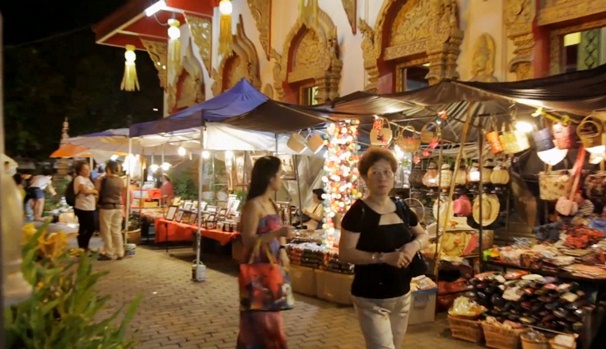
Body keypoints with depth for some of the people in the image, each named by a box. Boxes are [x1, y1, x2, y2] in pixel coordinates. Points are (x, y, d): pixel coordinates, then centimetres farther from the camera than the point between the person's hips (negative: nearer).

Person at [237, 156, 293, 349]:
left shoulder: (271, 203, 9)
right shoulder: (253, 205, -17)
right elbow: (248, 240, -22)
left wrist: (282, 250, -3)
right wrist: (278, 233, -30)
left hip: (271, 267, 9)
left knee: (268, 318, 18)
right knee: (260, 320, 0)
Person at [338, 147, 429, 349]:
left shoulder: (401, 208, 4)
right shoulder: (359, 211, -15)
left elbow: (423, 235, 18)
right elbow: (345, 253, -19)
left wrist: (415, 245, -6)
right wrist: (384, 257, -28)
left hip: (402, 295, 7)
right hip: (371, 299, -7)